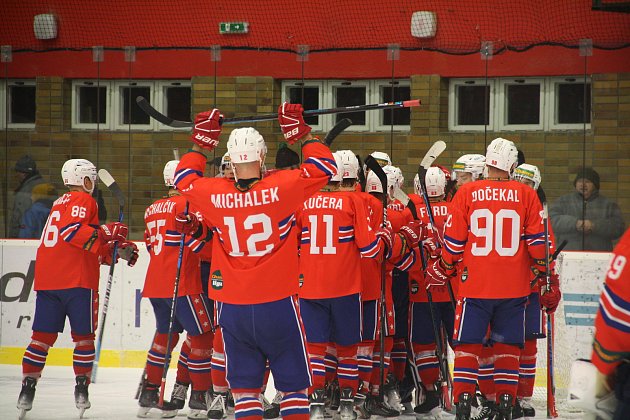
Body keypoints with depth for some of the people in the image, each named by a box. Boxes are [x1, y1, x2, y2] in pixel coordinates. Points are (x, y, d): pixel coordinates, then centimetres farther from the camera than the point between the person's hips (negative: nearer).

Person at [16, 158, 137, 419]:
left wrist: (119, 251, 17)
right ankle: (81, 389, 3)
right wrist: (105, 234, -20)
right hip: (76, 280, -7)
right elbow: (71, 231, -21)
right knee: (83, 334, 4)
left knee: (43, 336, 5)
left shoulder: (61, 203, 27)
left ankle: (27, 388, -3)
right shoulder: (82, 200, -2)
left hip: (46, 279, 7)